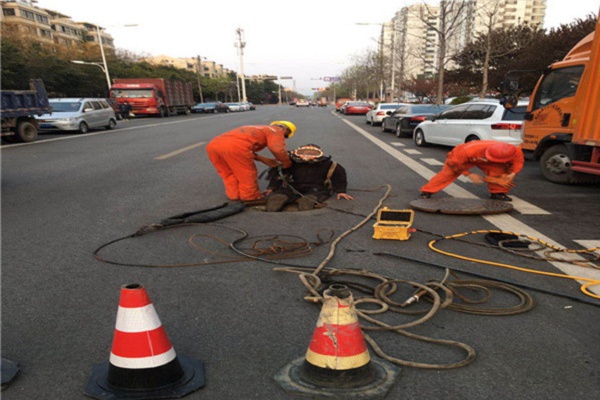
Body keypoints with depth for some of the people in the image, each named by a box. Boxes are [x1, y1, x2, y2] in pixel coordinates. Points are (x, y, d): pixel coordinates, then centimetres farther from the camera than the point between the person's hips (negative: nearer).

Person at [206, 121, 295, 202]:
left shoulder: (257, 129, 39)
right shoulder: (276, 130, 15)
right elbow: (277, 149, -4)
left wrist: (263, 159, 34)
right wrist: (287, 163, 14)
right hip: (233, 146, -8)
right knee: (247, 174, 11)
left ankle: (234, 195, 33)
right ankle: (251, 197, 24)